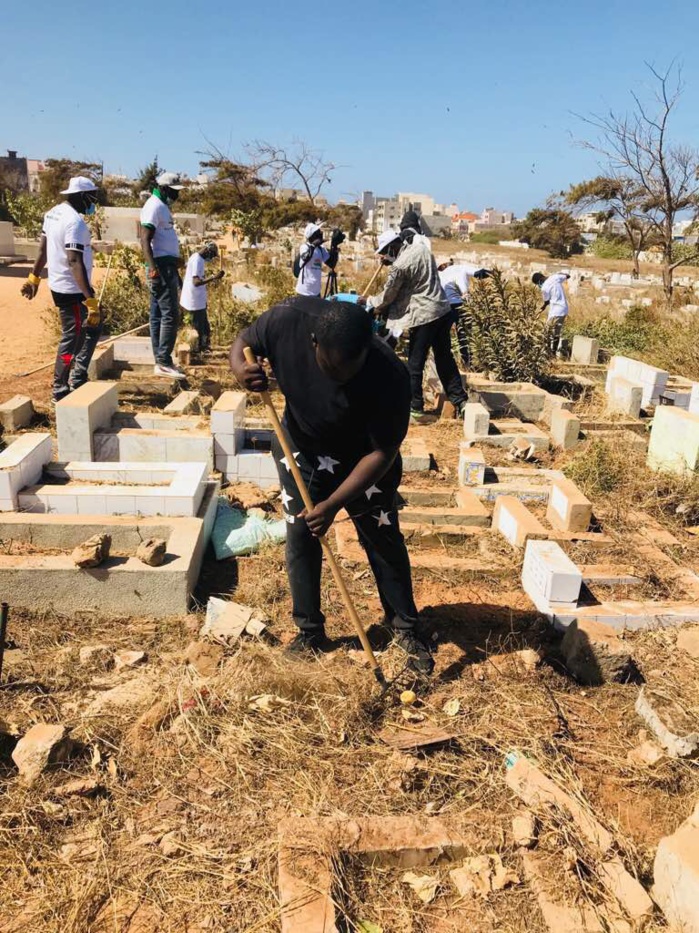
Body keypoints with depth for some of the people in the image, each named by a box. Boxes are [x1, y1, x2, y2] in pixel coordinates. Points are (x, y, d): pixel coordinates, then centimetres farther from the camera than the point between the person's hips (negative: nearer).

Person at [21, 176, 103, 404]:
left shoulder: (53, 213, 8)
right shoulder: (75, 222, -21)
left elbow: (43, 250, 15)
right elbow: (75, 263, -29)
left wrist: (34, 277, 24)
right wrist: (90, 300, -32)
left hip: (59, 286, 9)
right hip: (72, 290, -9)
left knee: (93, 327, 18)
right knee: (71, 338, 1)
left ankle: (77, 378, 17)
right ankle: (60, 391, 11)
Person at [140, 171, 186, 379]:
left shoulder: (162, 206, 20)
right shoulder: (154, 206, -10)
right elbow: (145, 240, -19)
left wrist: (174, 269, 27)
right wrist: (153, 268, -30)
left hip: (167, 265, 10)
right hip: (161, 265, -10)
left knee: (158, 315, 9)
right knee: (170, 314, -12)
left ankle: (161, 361, 13)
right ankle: (164, 362, -11)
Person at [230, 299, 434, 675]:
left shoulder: (389, 376, -37)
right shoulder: (288, 319, -30)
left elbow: (382, 453, -27)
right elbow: (243, 342, -10)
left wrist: (334, 504, -31)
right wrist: (241, 369, -33)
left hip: (362, 457, -2)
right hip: (301, 447, 3)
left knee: (384, 540, 6)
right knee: (300, 538, 5)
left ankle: (406, 629, 26)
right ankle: (309, 633, 23)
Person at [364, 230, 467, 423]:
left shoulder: (400, 265, -16)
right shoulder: (421, 248, 9)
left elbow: (388, 297, -6)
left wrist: (368, 301, 15)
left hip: (423, 316, -8)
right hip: (443, 310, 8)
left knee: (415, 365, 3)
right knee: (445, 358, 16)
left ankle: (415, 408, 10)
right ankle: (459, 400, 20)